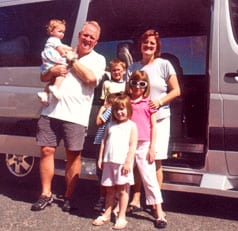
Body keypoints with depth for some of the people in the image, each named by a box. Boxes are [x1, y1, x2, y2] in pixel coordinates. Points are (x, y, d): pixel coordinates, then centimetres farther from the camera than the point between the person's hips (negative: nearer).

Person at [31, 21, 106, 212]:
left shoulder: (98, 59, 7)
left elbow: (90, 78, -14)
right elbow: (43, 78, 18)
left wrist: (72, 60, -5)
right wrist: (52, 71, -4)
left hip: (75, 115, -3)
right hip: (51, 111, 3)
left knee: (73, 155, 2)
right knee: (47, 151, 3)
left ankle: (69, 197, 15)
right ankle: (46, 194, 15)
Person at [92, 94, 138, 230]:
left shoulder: (131, 126, -2)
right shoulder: (111, 125, 13)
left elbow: (133, 145, -8)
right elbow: (104, 142, 14)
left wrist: (128, 162, -15)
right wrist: (101, 158, 9)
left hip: (123, 163, -5)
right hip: (109, 162, 5)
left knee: (123, 189, 3)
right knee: (110, 189, 13)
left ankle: (122, 217, 10)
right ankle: (107, 215, 22)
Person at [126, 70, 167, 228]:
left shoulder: (148, 103, 2)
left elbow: (154, 127, 2)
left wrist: (152, 147, -4)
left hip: (143, 145, -3)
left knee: (149, 177, -1)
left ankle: (159, 212, 3)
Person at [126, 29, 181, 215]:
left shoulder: (164, 65, -1)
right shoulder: (133, 68, 8)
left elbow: (176, 90, 0)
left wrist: (160, 102, -15)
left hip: (159, 119, -2)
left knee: (155, 161, -1)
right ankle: (136, 198, 14)